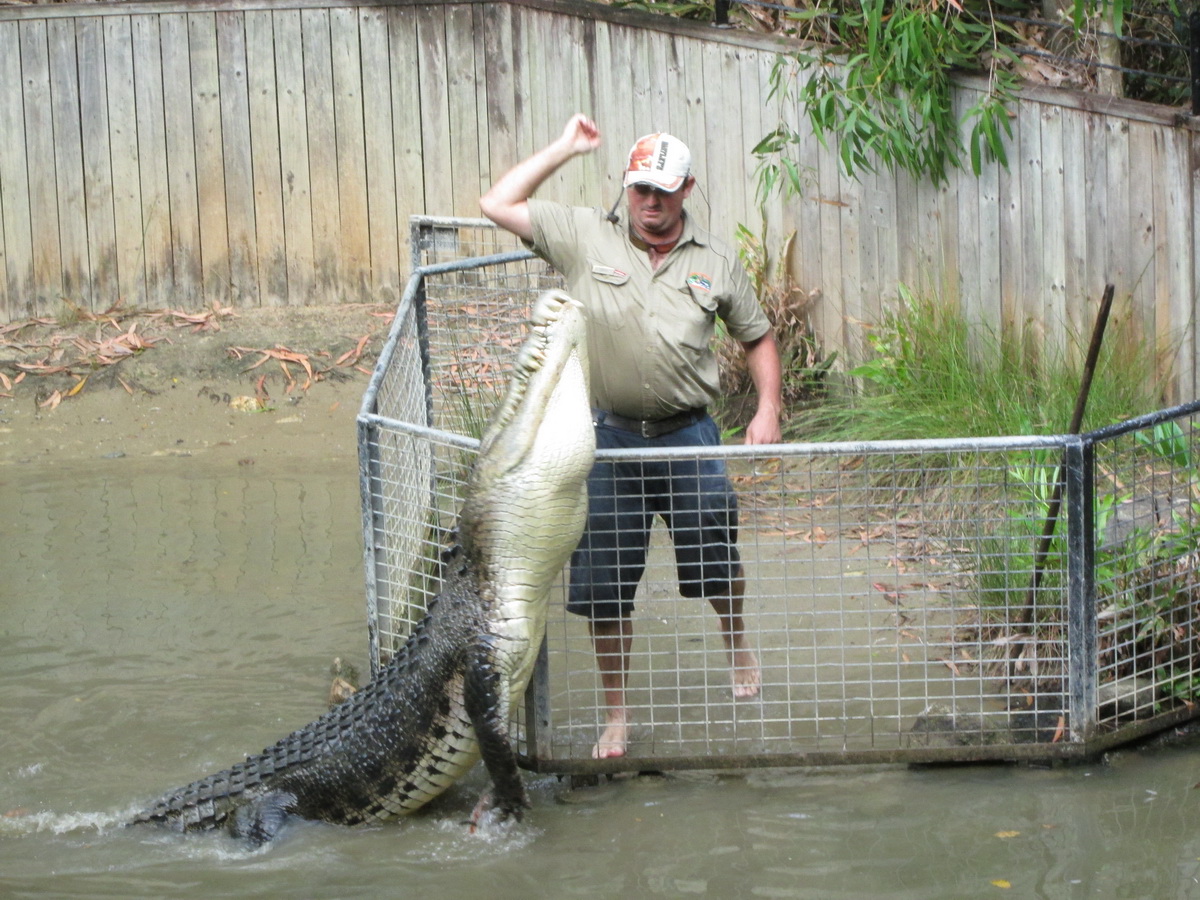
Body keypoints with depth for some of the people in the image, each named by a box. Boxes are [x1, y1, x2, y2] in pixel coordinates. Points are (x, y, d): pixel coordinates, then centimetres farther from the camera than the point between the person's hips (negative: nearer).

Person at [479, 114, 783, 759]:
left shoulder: (715, 262, 5)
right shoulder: (585, 238, -1)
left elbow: (758, 336, 15)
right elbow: (498, 204, -4)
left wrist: (768, 409, 2)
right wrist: (563, 149, -3)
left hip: (689, 437, 1)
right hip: (609, 437, -1)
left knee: (716, 558, 10)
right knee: (604, 584, 3)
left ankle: (739, 649, 42)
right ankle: (616, 713, 18)